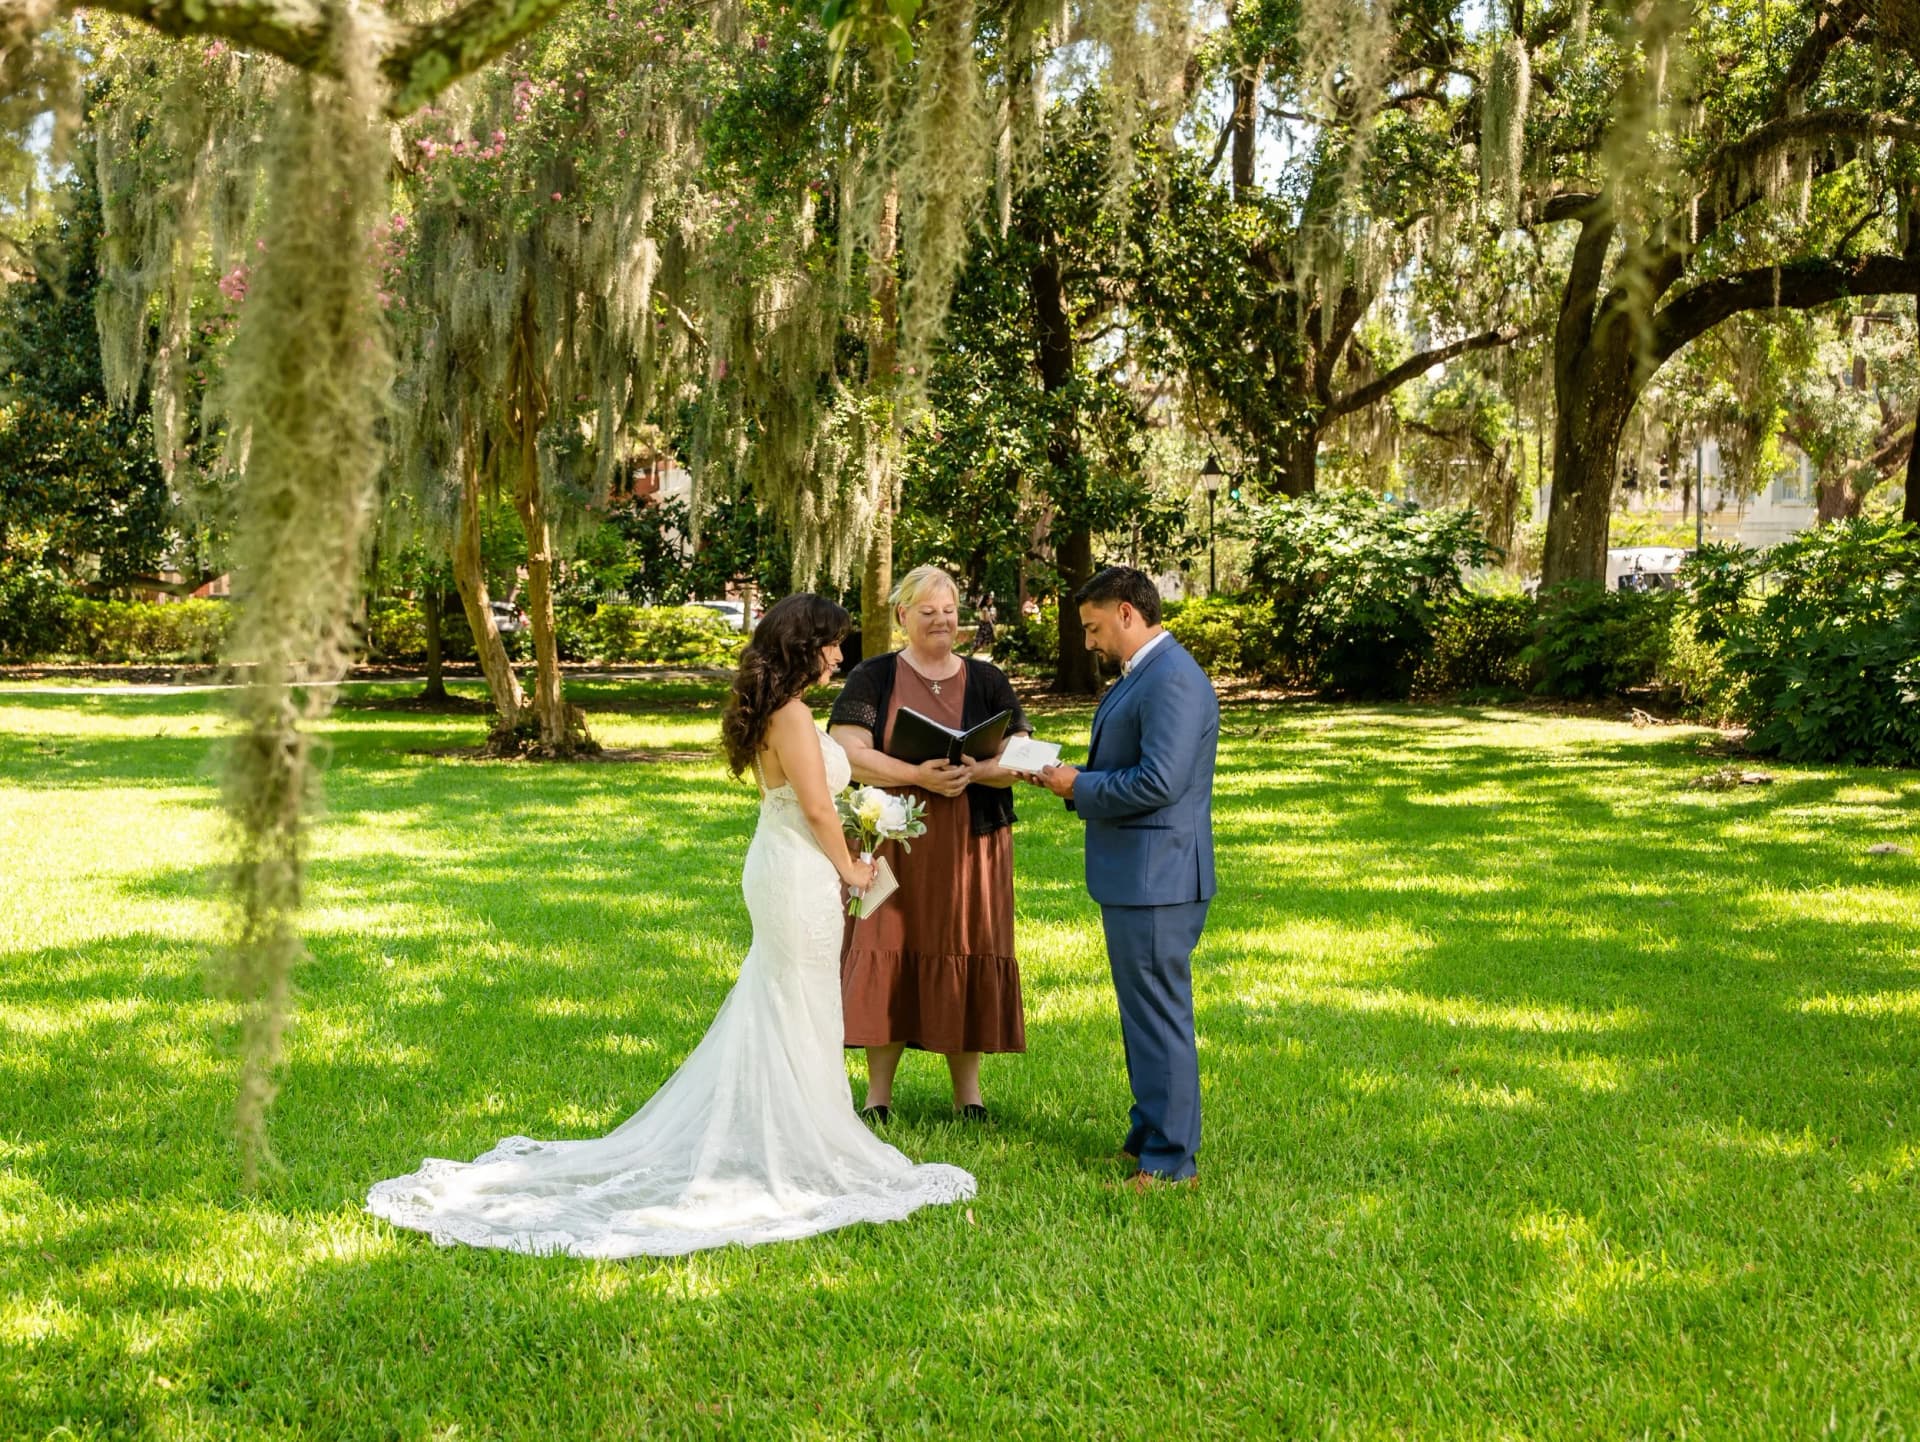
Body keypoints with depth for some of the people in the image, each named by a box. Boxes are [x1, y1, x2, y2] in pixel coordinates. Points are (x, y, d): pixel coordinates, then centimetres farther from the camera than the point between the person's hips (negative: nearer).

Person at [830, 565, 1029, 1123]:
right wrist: (917, 774, -22)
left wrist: (974, 772, -19)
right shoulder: (874, 678, 2)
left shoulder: (987, 681, 8)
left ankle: (968, 1089, 13)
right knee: (886, 953, -1)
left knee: (964, 954, 3)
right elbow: (849, 754, -9)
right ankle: (878, 1092, 7)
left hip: (970, 845, 1)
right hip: (891, 841, -1)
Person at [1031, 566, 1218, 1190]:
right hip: (1134, 876, 11)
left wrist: (1079, 786, -14)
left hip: (1156, 880, -11)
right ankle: (1149, 1134, 30)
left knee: (1159, 1015, -4)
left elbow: (1159, 782, -26)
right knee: (1144, 1012, 19)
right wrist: (1071, 776, 5)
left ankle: (1170, 1160, 3)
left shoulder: (1173, 680, -19)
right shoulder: (1139, 676, 15)